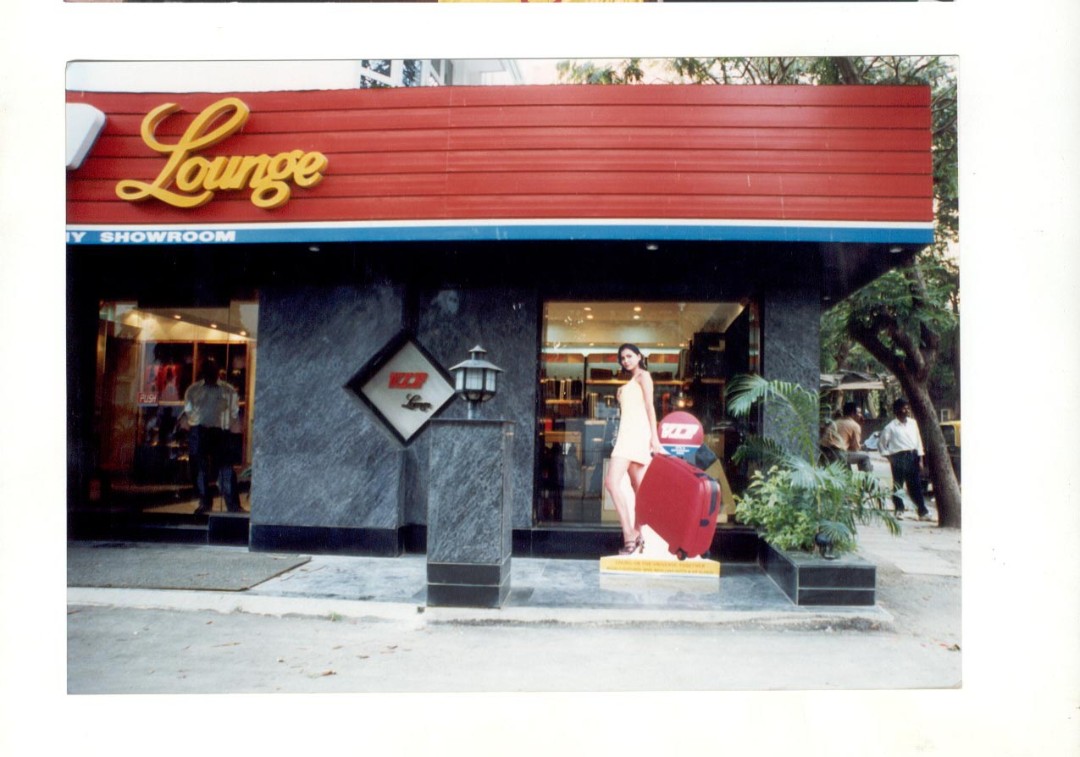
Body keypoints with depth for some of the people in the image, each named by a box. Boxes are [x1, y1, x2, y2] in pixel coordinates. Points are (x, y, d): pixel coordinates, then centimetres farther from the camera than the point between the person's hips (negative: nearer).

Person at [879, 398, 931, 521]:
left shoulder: (913, 423, 10)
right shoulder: (891, 427, -3)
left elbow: (918, 441, 13)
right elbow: (881, 443, 3)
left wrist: (920, 458, 9)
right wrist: (889, 456, -1)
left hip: (913, 456, 4)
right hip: (899, 457, -4)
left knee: (915, 485, 7)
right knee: (898, 485, -1)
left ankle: (923, 512, 11)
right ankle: (899, 511, 7)